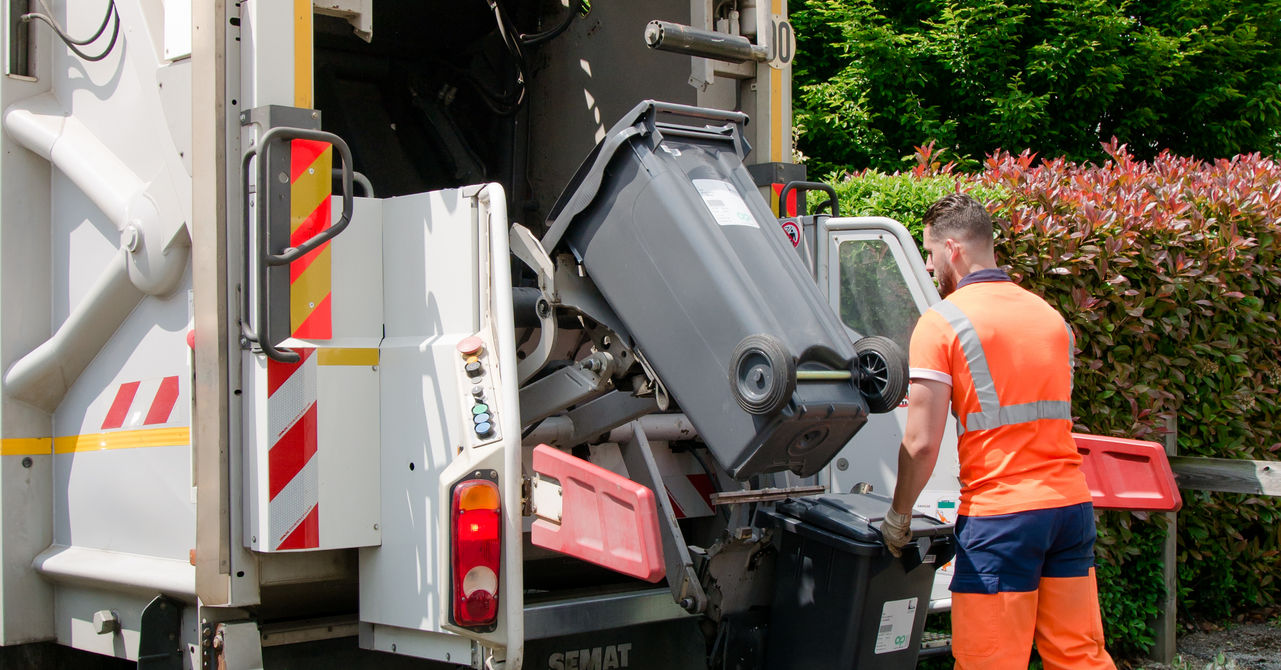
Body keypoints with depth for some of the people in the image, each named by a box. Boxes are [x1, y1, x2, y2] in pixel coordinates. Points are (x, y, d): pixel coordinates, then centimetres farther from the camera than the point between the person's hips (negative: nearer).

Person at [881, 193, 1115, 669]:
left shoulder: (941, 322, -6)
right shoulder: (1050, 315, 14)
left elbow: (922, 443, -10)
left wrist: (898, 516, 2)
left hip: (999, 516, -6)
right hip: (1072, 504, 6)